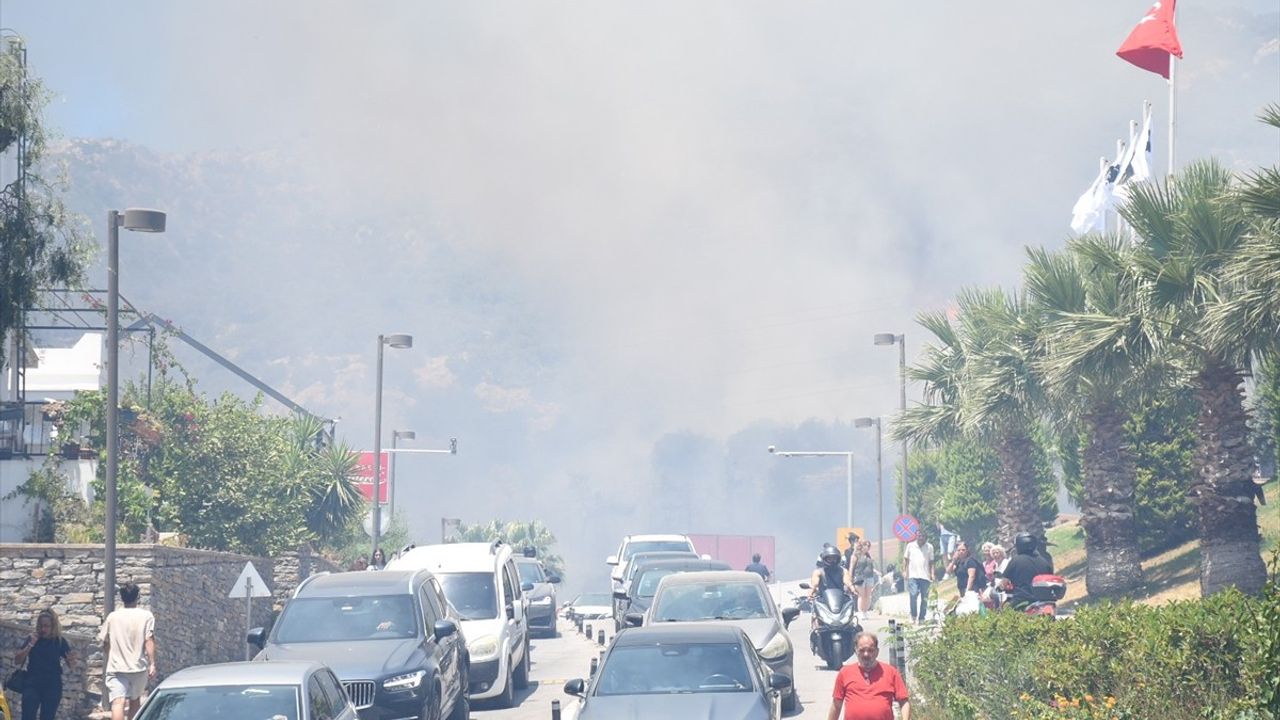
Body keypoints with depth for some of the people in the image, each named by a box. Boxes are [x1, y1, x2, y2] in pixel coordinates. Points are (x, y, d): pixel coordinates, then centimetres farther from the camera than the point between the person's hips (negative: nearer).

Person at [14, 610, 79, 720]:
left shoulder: (60, 642, 1)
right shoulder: (32, 639, 4)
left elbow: (71, 665, 2)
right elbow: (17, 661, 1)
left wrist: (72, 660, -23)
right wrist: (29, 646, -13)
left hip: (52, 686, 0)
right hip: (32, 684, 0)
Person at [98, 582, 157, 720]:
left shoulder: (112, 617, 6)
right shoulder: (146, 615, -1)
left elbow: (104, 643, 13)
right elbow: (149, 641, -9)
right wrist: (152, 664, -9)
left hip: (116, 667, 0)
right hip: (139, 667, 0)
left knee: (118, 703, -13)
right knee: (135, 700, 22)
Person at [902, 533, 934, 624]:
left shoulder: (929, 547, 10)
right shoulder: (910, 546, 8)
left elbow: (931, 562, 12)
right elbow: (905, 559, 11)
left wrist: (932, 573, 1)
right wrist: (904, 571, 0)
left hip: (925, 576, 2)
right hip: (913, 575, -2)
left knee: (924, 598, 2)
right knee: (913, 595, -17)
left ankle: (921, 618, 10)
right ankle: (913, 615, -1)